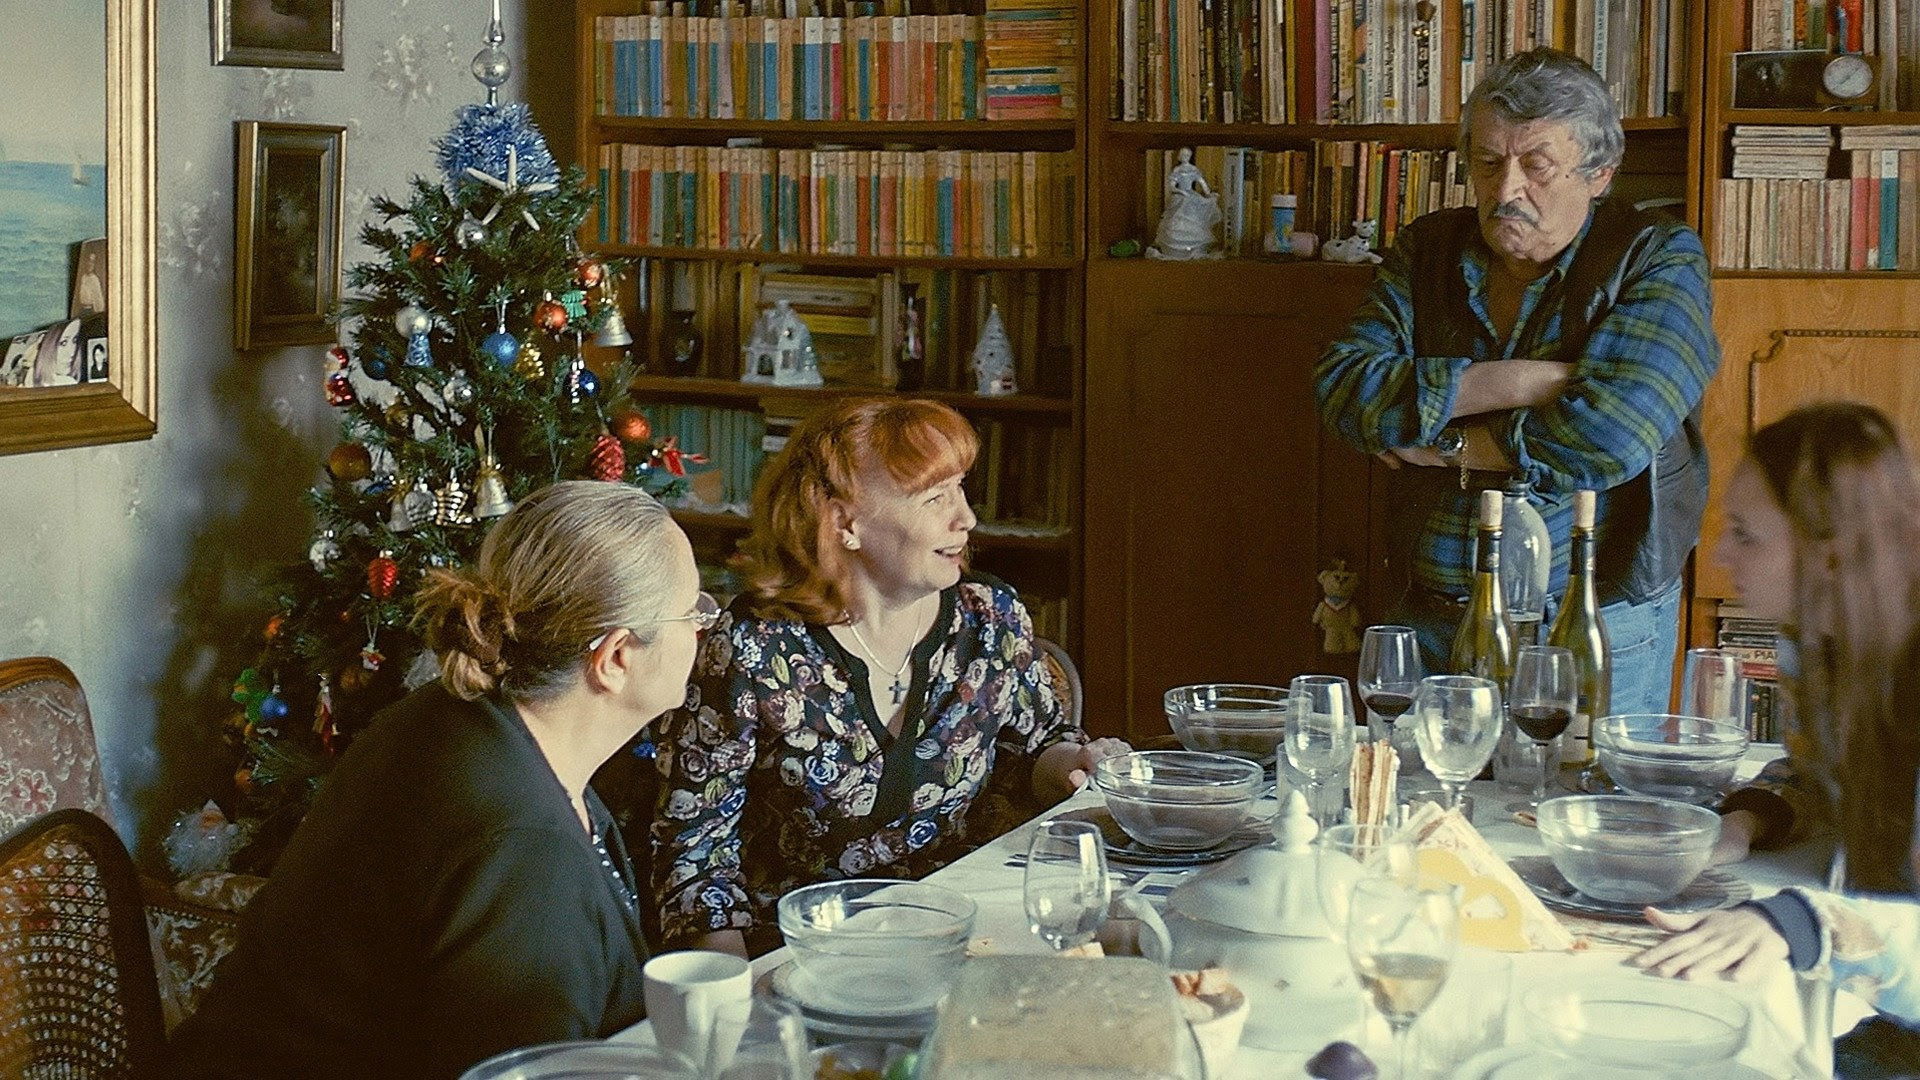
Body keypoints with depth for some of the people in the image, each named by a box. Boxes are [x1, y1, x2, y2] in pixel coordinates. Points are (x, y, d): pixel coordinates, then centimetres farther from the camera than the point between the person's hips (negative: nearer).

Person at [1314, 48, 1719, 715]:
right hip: (1430, 621, 3)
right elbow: (1341, 387, -9)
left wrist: (1443, 446, -10)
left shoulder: (1658, 261, -7)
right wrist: (1512, 382, -18)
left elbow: (1607, 436, -22)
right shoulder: (1427, 252, 6)